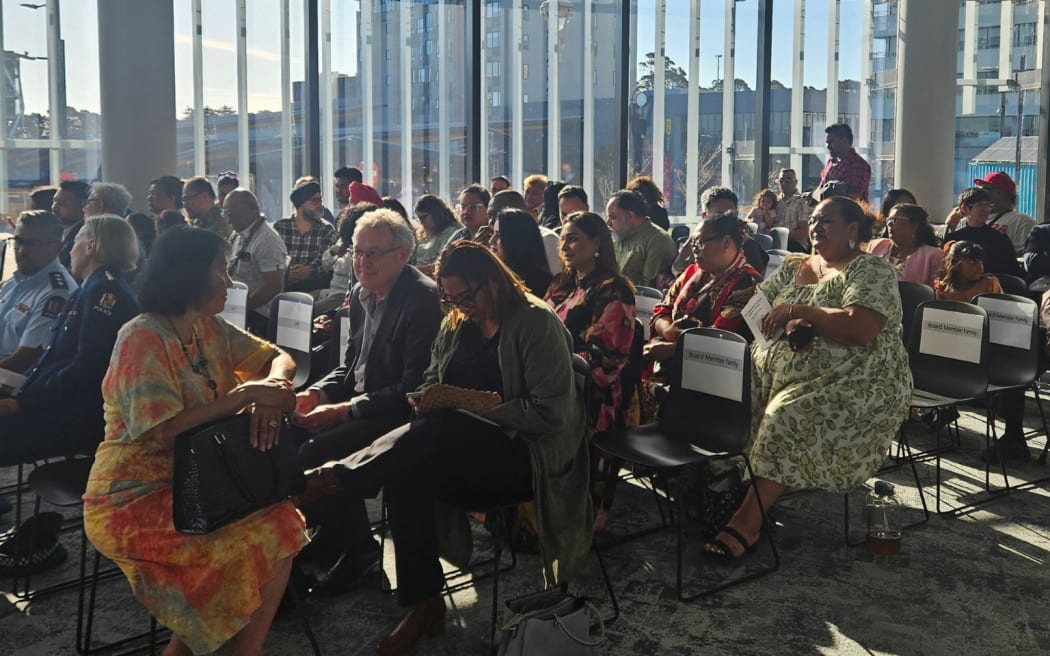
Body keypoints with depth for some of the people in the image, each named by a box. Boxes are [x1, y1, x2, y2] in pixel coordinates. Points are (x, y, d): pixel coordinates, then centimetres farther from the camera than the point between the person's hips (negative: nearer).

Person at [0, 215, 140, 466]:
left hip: (77, 419, -9)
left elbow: (86, 371, -19)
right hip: (60, 408, 9)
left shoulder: (106, 290, -10)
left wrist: (21, 403, -16)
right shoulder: (89, 290, 22)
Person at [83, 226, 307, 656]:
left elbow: (280, 359, 8)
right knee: (273, 534, -20)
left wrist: (271, 389, -15)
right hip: (134, 503, -8)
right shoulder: (141, 339, -16)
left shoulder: (208, 328, 8)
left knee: (283, 520, -9)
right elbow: (161, 430, -26)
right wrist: (246, 394, -24)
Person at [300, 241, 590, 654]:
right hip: (462, 449, 6)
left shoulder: (537, 323, -10)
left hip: (527, 454, -6)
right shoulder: (456, 324, 11)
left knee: (440, 431, -34)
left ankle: (335, 477, -23)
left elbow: (550, 414, -17)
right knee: (406, 476, -25)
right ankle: (424, 604, -18)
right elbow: (431, 386, 16)